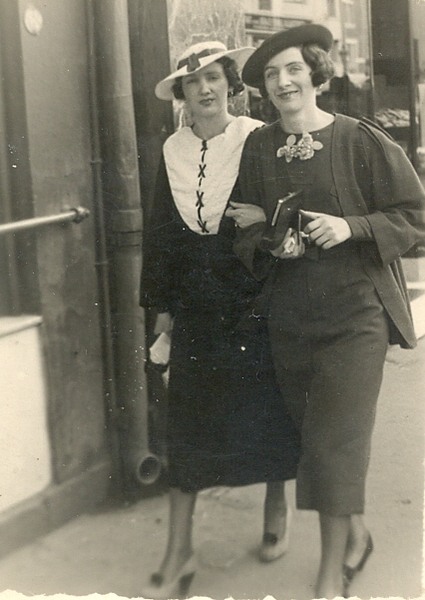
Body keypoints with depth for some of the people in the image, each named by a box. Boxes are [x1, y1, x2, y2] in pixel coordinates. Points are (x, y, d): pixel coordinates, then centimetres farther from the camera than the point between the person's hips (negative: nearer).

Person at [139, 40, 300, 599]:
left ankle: (276, 507, 35)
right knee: (187, 421, 3)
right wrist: (161, 302, 8)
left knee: (267, 408, 8)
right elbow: (161, 231, 9)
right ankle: (179, 552, 12)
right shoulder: (173, 151, 6)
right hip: (196, 310, 3)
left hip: (254, 303, -3)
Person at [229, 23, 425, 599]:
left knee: (336, 438, -6)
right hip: (287, 316, 5)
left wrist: (350, 227, -17)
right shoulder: (256, 148, 5)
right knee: (312, 433, 13)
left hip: (354, 312, -4)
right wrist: (271, 243, -10)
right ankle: (356, 533, 36)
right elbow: (244, 233, 11)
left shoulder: (361, 140, -6)